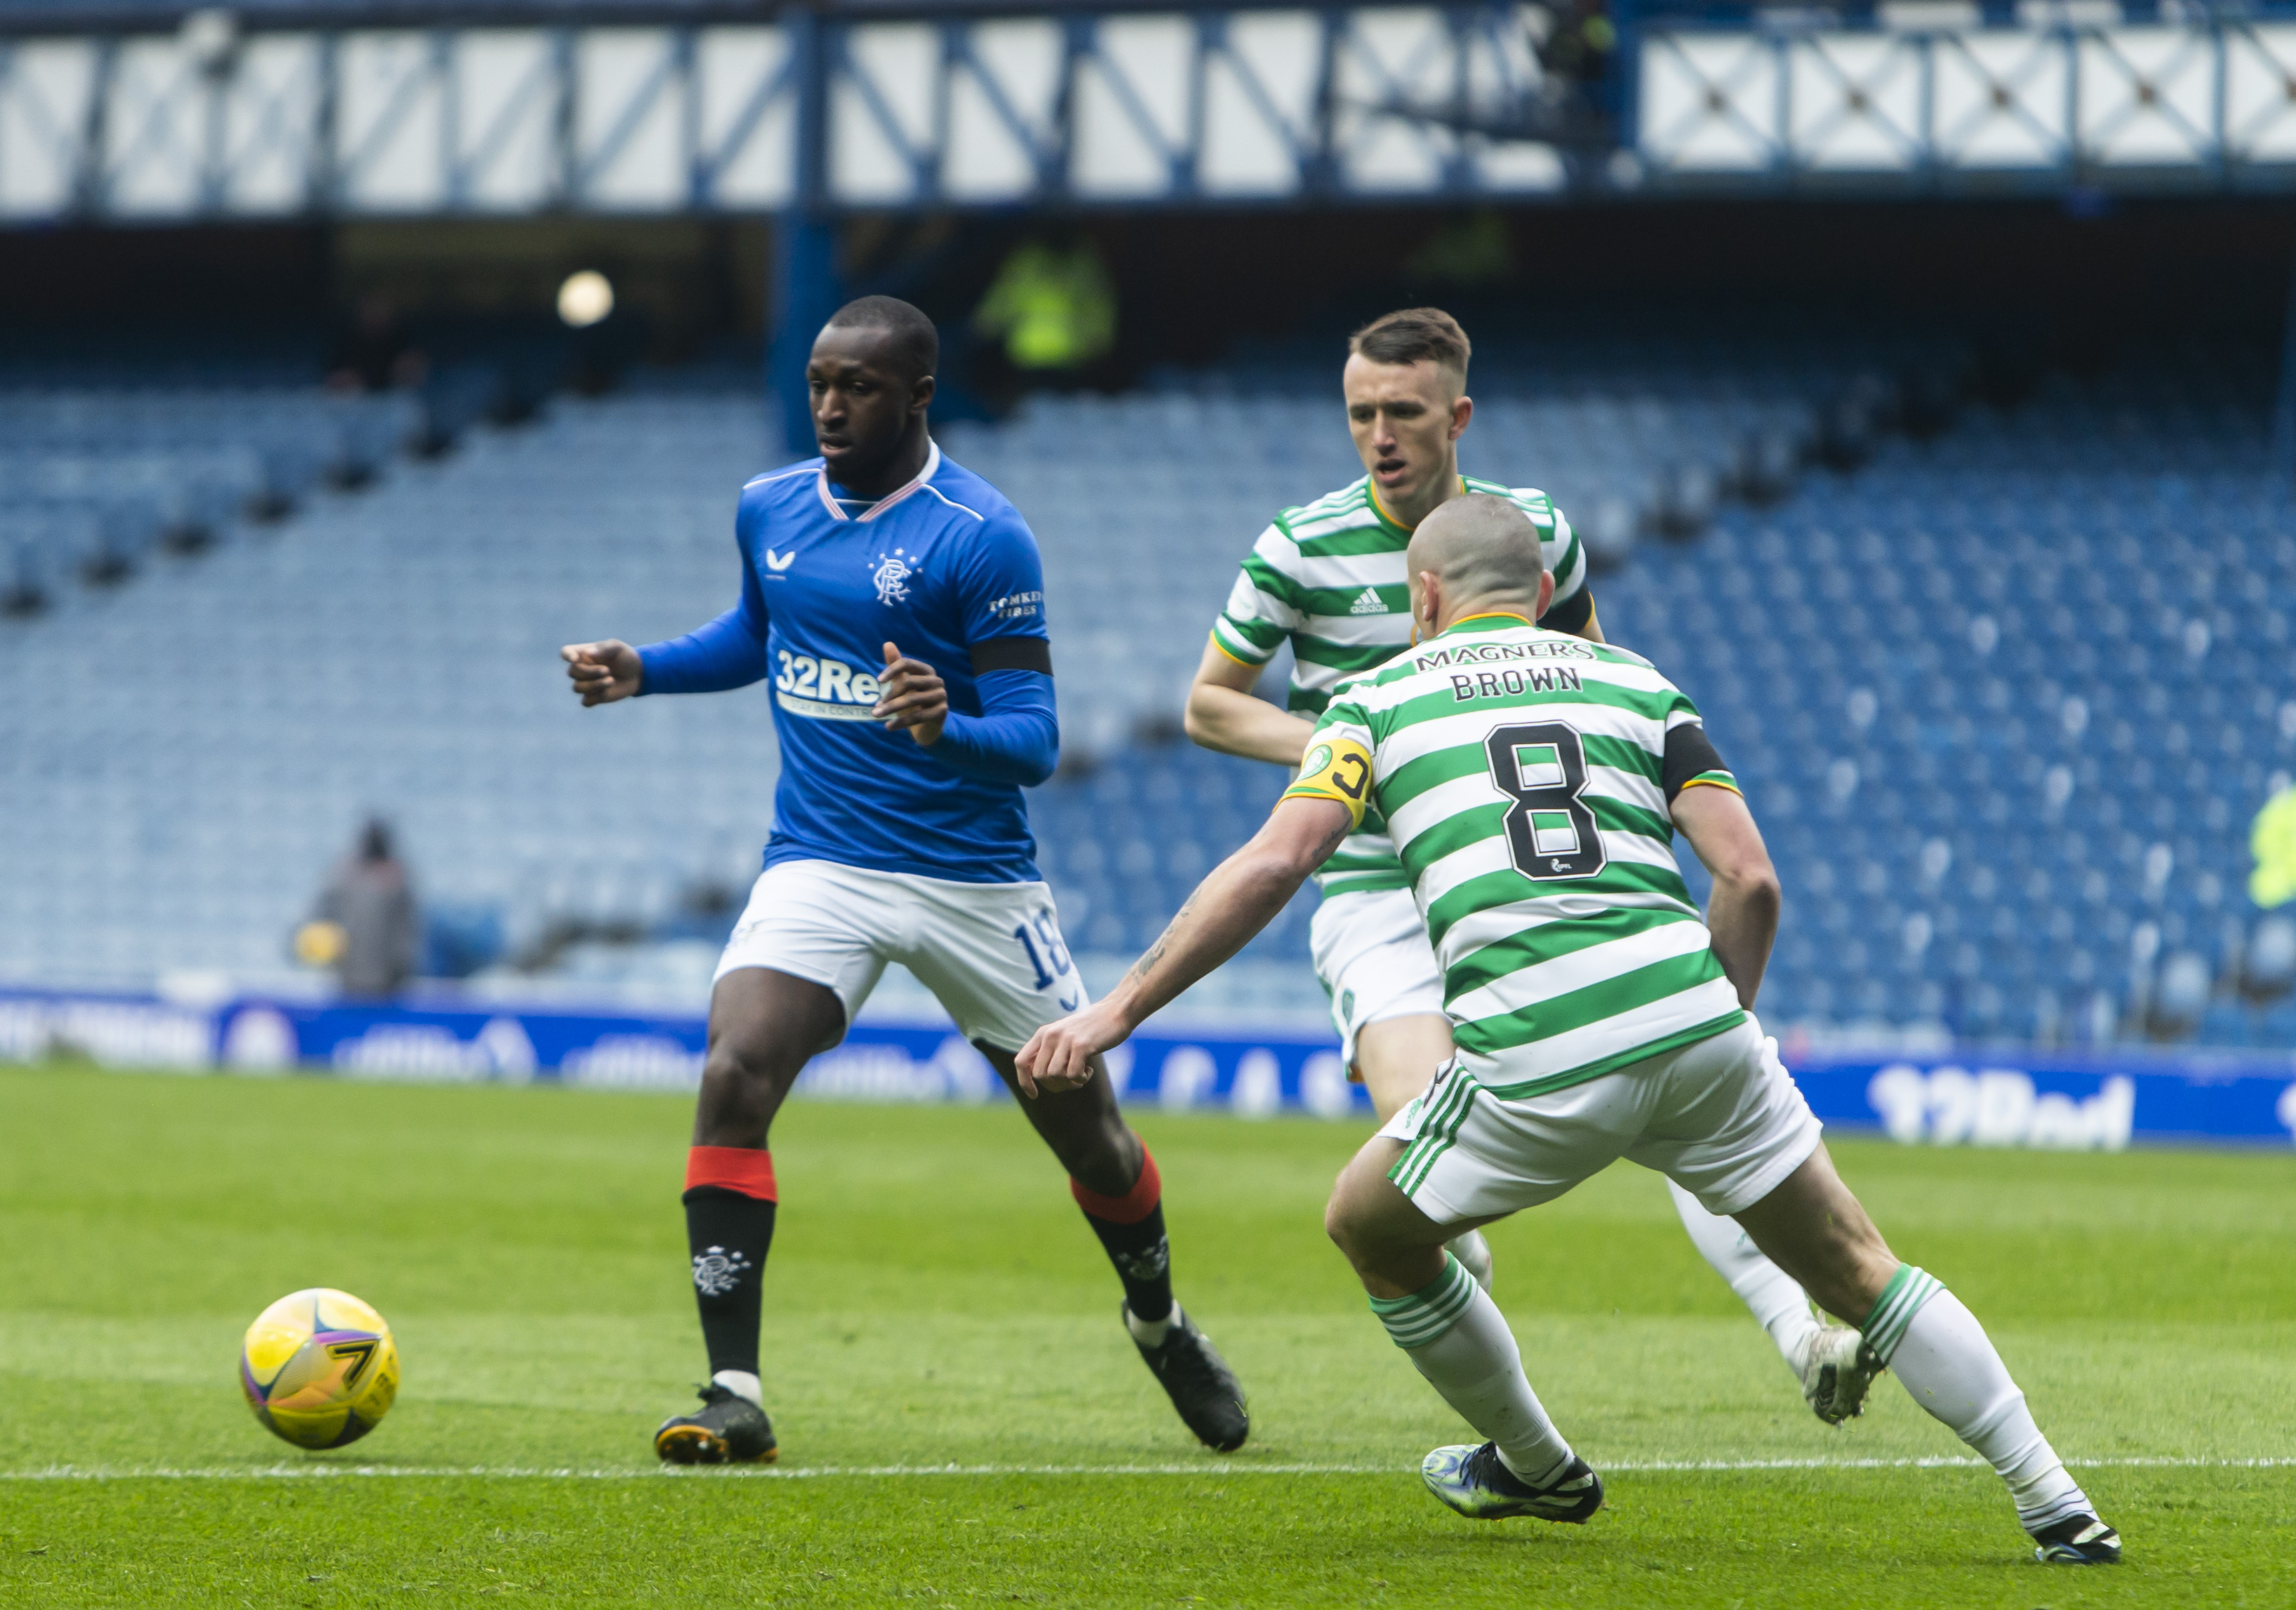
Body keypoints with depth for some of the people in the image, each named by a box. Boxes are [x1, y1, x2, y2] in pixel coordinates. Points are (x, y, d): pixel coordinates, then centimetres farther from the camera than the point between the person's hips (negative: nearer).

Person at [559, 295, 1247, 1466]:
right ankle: (732, 1393, -21)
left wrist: (949, 730, -36)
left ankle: (1160, 1321, 41)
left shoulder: (981, 537, -12)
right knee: (732, 1079, -22)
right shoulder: (769, 510, 4)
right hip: (819, 867, 3)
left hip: (973, 876, -3)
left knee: (1084, 1127, 10)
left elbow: (1034, 740, -15)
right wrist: (641, 670, 10)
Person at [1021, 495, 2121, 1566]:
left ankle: (1537, 1469, 38)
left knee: (1369, 1226, 26)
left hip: (1531, 1061, -2)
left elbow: (1275, 864, 0)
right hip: (1690, 1015, 2)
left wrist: (1117, 1011, 2)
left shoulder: (1377, 699, 14)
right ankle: (2053, 1501, 9)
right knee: (1858, 1273, 14)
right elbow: (1750, 877, 9)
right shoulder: (1636, 682, 20)